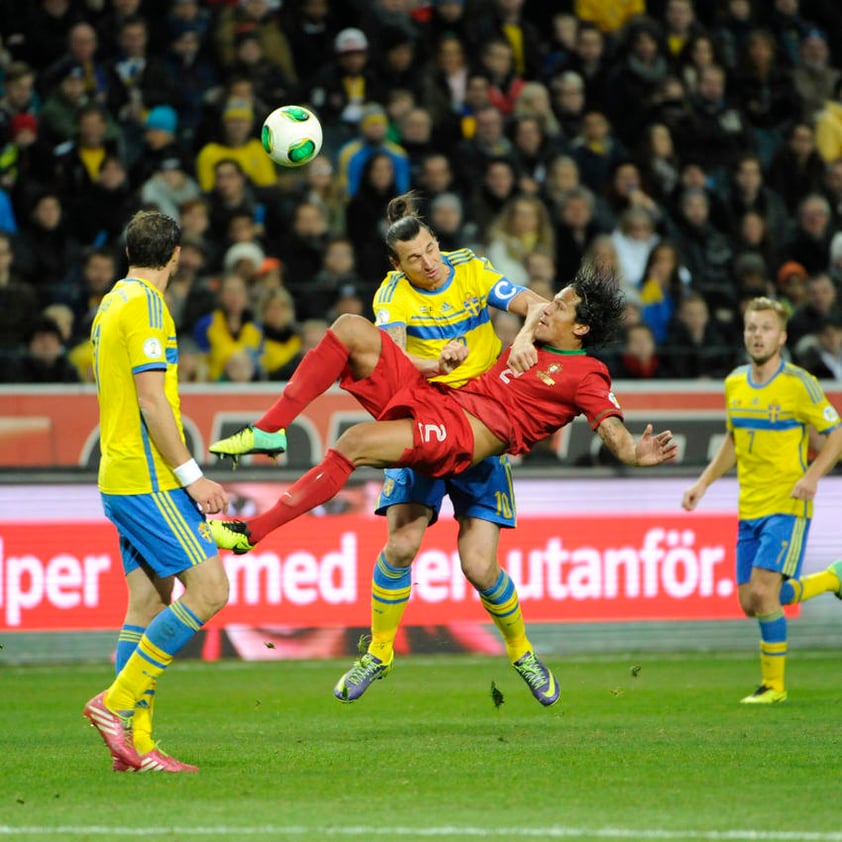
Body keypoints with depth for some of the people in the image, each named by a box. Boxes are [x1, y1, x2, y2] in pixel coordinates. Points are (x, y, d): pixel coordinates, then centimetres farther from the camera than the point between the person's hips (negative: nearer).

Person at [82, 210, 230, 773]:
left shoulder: (113, 304, 18)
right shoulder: (144, 305, -11)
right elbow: (151, 399, -17)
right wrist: (191, 476, -16)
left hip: (123, 475, 10)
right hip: (149, 479, -10)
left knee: (149, 604, 7)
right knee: (209, 589, -12)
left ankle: (136, 743, 4)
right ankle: (118, 702, -12)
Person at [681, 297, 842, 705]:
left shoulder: (799, 384, -11)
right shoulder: (734, 384, 8)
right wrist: (703, 483, 13)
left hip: (787, 506, -7)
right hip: (749, 509, 7)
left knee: (762, 592, -18)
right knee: (751, 604, 6)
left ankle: (774, 685, -2)